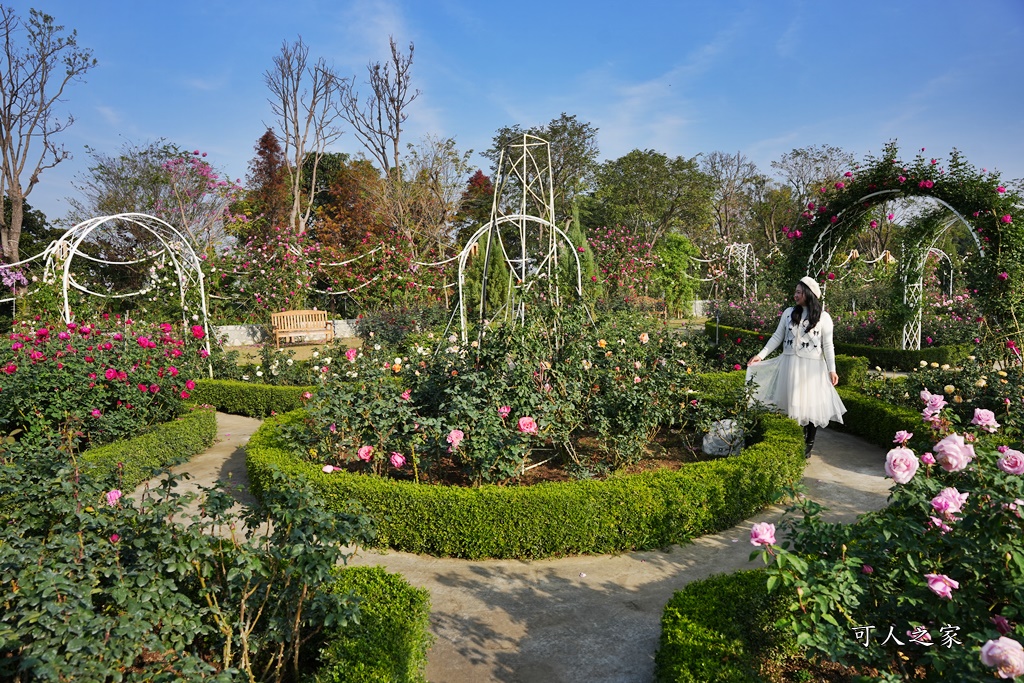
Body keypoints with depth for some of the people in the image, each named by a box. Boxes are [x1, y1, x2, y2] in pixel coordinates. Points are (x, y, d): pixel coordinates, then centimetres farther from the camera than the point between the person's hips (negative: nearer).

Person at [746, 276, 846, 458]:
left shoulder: (823, 317, -3)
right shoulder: (788, 312, 4)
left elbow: (828, 345, -2)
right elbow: (777, 337, 7)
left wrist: (832, 369, -7)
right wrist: (761, 355, 0)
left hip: (812, 366, -2)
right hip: (790, 364, 2)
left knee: (811, 405, 3)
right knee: (791, 404, 6)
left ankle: (808, 446, 16)